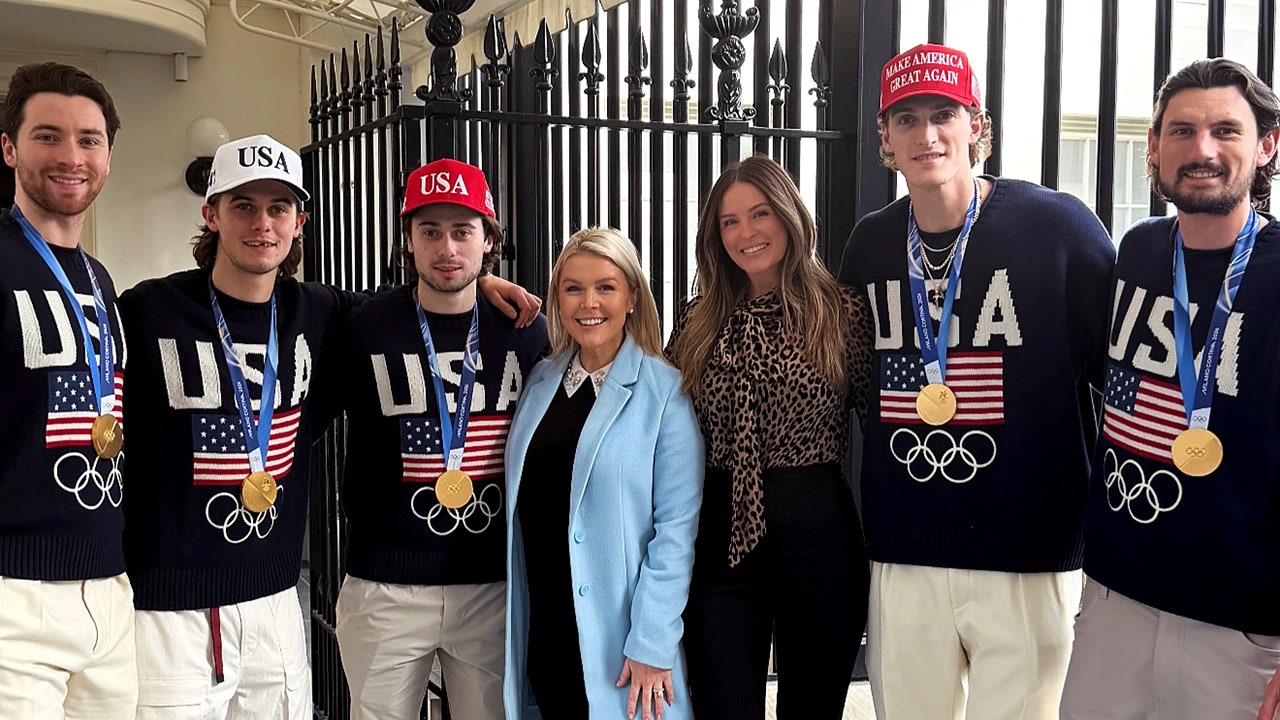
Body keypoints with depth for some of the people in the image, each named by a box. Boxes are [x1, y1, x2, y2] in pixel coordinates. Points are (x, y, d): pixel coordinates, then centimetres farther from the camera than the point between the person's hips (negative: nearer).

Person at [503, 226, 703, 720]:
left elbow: (676, 525, -12)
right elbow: (521, 506, 11)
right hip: (541, 628, 4)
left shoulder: (666, 391, -9)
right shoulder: (539, 382, 6)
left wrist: (651, 643, -16)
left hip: (617, 636, -4)